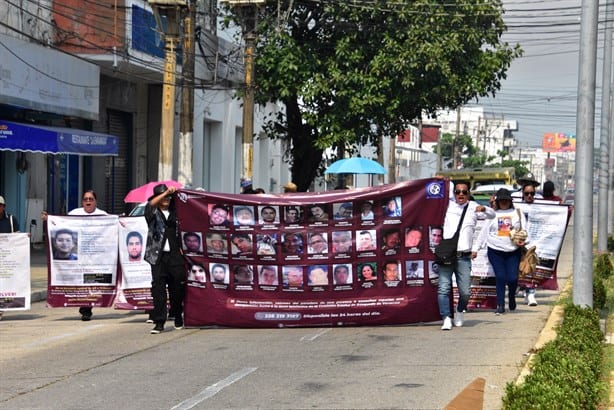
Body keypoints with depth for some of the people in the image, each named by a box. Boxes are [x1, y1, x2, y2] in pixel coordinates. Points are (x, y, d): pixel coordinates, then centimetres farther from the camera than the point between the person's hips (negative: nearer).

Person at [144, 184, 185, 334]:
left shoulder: (175, 212, 14)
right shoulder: (152, 212, 8)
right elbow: (151, 204, -14)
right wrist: (166, 192, -21)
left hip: (175, 255, 2)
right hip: (158, 256, -2)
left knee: (177, 287, 5)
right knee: (158, 288, -4)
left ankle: (178, 317, 23)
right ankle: (159, 322, -3)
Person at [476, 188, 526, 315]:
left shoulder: (517, 213, 12)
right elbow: (484, 232, 12)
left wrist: (522, 241, -11)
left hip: (513, 251, 0)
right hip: (495, 251, 0)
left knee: (512, 277, -6)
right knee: (500, 276, -8)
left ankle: (511, 296, 25)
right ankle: (500, 305, -1)